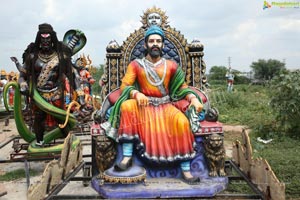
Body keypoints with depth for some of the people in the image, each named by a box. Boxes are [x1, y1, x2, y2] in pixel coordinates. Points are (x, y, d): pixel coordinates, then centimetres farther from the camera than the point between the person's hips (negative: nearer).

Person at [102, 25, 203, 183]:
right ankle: (127, 157, -28)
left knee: (182, 122, -29)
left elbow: (182, 87, 11)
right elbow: (124, 87, -5)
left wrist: (193, 97, -9)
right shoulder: (136, 65, 4)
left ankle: (186, 170, -19)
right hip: (144, 106, 0)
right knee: (127, 106, -32)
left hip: (165, 106, 1)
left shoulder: (171, 65, 9)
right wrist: (136, 93, -27)